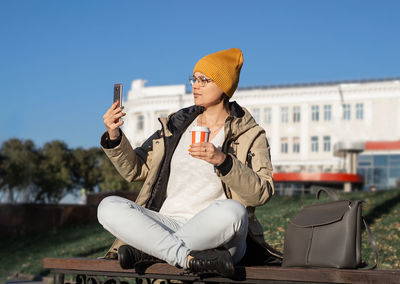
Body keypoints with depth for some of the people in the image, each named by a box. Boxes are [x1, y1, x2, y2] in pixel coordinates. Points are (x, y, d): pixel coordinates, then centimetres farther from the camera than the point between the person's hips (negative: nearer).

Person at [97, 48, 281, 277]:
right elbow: (135, 169, 16)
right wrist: (114, 137, -2)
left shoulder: (250, 135, 7)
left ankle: (144, 251, -21)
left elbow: (262, 193, -7)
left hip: (214, 233, -3)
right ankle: (190, 259, -32)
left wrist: (223, 160, -20)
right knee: (109, 207, -21)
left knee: (231, 211, -38)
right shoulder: (176, 125, 18)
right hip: (166, 225, 3)